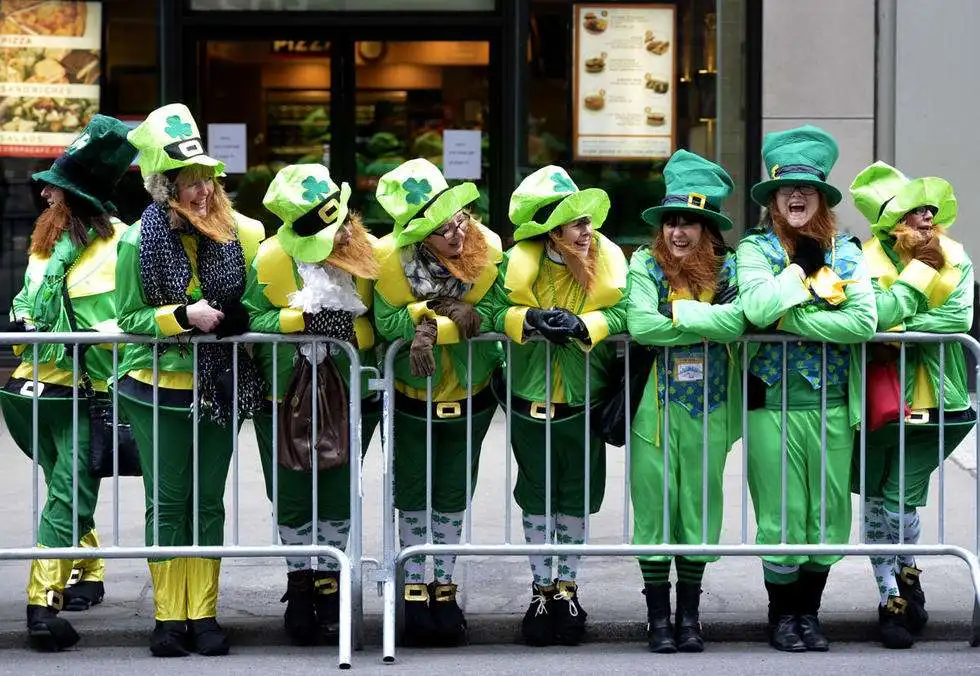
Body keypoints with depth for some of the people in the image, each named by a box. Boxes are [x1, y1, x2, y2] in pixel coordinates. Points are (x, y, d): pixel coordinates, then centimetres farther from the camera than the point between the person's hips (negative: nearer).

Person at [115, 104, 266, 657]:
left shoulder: (241, 234, -2)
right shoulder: (138, 242, -8)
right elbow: (129, 317, -7)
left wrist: (233, 318, -11)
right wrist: (182, 316, -21)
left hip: (220, 386, 2)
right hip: (159, 388, -2)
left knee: (209, 502, 7)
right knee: (167, 502, 3)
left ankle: (204, 615, 12)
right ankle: (168, 617, 9)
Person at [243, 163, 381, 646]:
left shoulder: (367, 253, -5)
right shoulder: (270, 258, -9)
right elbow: (250, 317, -14)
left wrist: (350, 330, -20)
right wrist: (301, 320, -23)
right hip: (285, 401, -1)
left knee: (337, 497, 7)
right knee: (292, 498, 9)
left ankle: (329, 586, 19)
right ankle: (300, 585, 23)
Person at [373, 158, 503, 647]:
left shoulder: (488, 250, -21)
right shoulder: (390, 258, -23)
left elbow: (490, 317, -25)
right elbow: (387, 324, -26)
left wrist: (431, 326, -32)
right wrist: (441, 309, -30)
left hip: (469, 395, 1)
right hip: (410, 398, -1)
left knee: (452, 498, 12)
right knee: (413, 497, 9)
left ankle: (443, 589, 23)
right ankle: (416, 593, 19)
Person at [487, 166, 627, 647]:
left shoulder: (609, 261, -9)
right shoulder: (518, 264, -11)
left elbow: (622, 315, -16)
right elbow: (494, 310, -13)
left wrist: (581, 326, -31)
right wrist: (529, 320, -30)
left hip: (584, 402, 1)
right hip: (531, 401, 0)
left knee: (575, 500, 11)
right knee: (536, 499, 11)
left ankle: (567, 590, 25)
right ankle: (540, 590, 23)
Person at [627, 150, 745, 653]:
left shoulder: (728, 268, 1)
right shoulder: (646, 264, -1)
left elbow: (737, 322, -17)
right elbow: (640, 324, -18)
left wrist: (680, 312, -14)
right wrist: (708, 325, -12)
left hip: (709, 407, 1)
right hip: (656, 405, -1)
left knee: (699, 506, 6)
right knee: (654, 504, 1)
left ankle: (689, 616, 17)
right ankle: (658, 617, 11)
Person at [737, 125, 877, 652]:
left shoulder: (845, 251, 7)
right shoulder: (756, 248, 1)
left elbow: (864, 320, -9)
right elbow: (756, 307, -19)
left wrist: (792, 319, -13)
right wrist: (806, 270, -11)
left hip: (833, 405, 3)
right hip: (773, 404, -2)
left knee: (829, 515, 6)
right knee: (782, 515, 0)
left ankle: (808, 610, 21)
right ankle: (781, 613, 17)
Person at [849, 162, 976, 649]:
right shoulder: (871, 258, -8)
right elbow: (880, 316, -25)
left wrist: (900, 331, -19)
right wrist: (920, 267, -20)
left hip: (937, 402, 2)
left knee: (902, 499, 2)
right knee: (879, 500, 5)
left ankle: (904, 572, 29)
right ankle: (891, 598, 16)